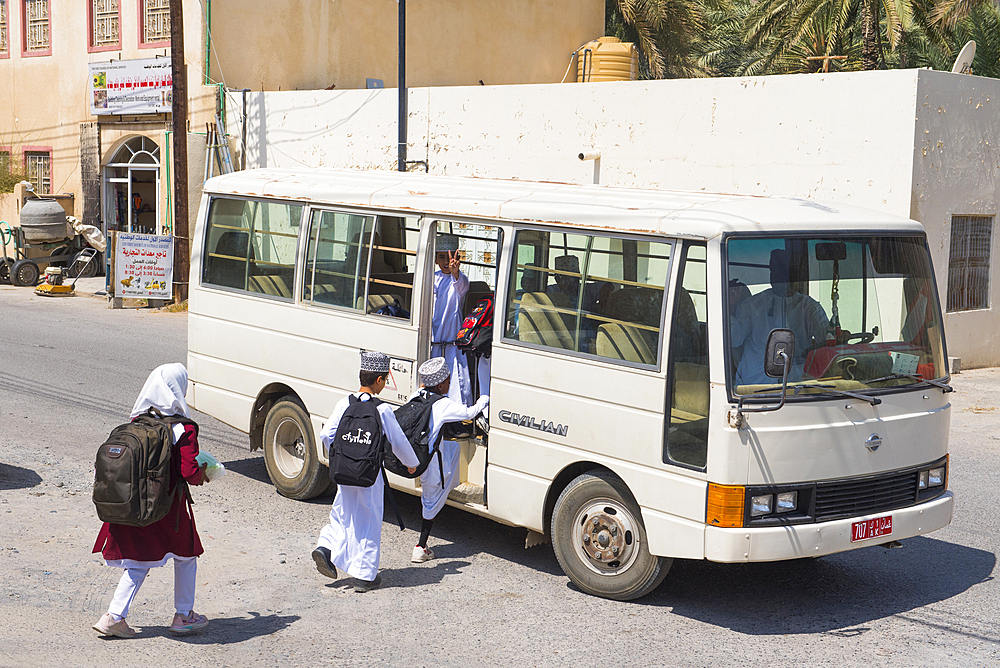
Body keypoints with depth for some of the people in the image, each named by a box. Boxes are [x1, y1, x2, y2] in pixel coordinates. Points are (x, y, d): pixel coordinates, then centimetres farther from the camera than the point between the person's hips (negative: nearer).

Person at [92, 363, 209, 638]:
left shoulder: (137, 422, 2)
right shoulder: (184, 429, -14)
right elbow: (189, 473, -18)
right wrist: (202, 471, 4)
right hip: (168, 507, -5)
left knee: (139, 561, 15)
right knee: (186, 555, 16)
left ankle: (114, 616, 6)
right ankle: (183, 615, 23)